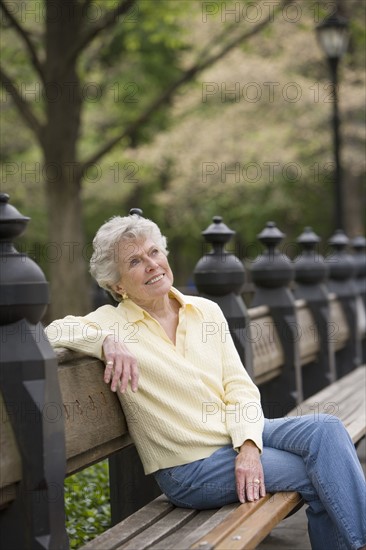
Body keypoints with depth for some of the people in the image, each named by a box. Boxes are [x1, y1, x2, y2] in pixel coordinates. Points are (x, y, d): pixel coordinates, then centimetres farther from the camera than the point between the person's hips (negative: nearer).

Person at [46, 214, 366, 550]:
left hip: (239, 436, 5)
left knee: (326, 429, -19)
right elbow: (55, 331, -19)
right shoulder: (114, 323, -5)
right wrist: (107, 341, -35)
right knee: (319, 471, -17)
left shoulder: (206, 311, 7)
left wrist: (249, 444, -14)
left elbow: (239, 386, 3)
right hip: (190, 468, -5)